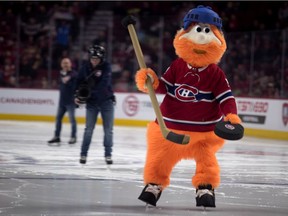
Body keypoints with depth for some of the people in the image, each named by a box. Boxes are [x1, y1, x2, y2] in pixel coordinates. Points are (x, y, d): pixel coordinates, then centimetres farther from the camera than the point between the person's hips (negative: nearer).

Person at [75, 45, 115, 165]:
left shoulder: (106, 67, -13)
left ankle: (108, 155, 11)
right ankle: (83, 154, 5)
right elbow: (80, 82, 6)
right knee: (89, 129, -2)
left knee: (108, 130, 1)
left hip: (106, 101, -1)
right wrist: (78, 96, -7)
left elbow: (104, 84, -25)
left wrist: (90, 92, -32)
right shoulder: (85, 67, -3)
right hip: (91, 102, 1)